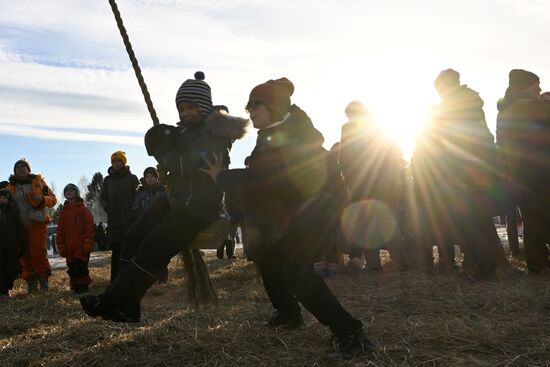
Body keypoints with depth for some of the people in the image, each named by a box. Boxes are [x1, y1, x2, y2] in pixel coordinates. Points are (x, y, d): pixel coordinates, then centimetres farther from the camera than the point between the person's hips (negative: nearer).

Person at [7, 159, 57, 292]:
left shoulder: (38, 181, 5)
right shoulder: (11, 186, 12)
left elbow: (53, 199, 6)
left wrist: (42, 199, -15)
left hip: (37, 223, -3)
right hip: (20, 226, 4)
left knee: (38, 254, -11)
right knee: (25, 256, 4)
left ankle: (43, 281, 3)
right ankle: (31, 284, 13)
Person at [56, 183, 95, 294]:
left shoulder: (83, 209, -1)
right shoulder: (63, 211, 12)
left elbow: (89, 227, -5)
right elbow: (60, 230, 13)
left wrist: (88, 243, -10)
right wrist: (61, 246, 8)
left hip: (81, 247, -4)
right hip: (69, 247, 5)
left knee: (80, 266, -7)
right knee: (72, 267, 5)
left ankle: (83, 286, 3)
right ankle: (76, 286, 14)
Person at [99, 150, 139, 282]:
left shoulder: (132, 178, 7)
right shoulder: (108, 180, 16)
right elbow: (102, 197, 20)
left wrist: (132, 207, -10)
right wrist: (107, 207, 4)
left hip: (130, 218, -2)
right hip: (114, 219, 3)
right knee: (116, 250, 1)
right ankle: (115, 280, 3)